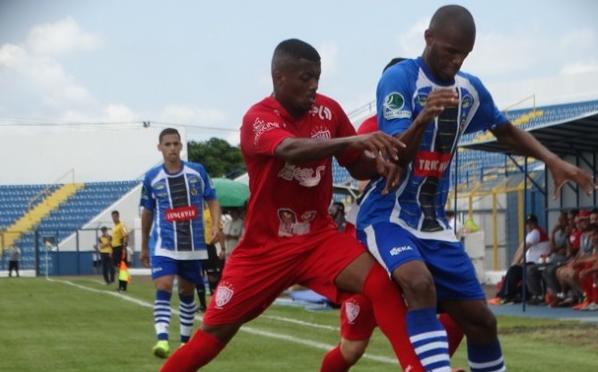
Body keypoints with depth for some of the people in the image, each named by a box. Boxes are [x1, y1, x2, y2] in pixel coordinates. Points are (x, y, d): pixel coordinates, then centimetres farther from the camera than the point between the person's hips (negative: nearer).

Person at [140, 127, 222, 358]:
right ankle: (162, 339, -31)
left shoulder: (197, 171, 2)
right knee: (163, 287, -20)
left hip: (193, 244, 2)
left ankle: (185, 340, 25)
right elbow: (147, 212, 11)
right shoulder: (152, 177, 1)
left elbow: (212, 200, 7)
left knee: (187, 292, 12)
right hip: (163, 244, -2)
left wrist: (215, 224, -12)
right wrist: (144, 247, 16)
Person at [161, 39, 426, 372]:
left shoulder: (329, 110, -2)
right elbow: (292, 150, -39)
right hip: (265, 246, -3)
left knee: (382, 284, -22)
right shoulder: (258, 118, -17)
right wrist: (356, 139, -54)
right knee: (215, 333, 2)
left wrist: (380, 163, -20)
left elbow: (357, 167, 6)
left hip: (319, 238, 3)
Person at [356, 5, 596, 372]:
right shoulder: (399, 78, -16)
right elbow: (394, 156, -24)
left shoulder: (471, 89, 4)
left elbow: (506, 131, 22)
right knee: (420, 283, -36)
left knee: (481, 319, 7)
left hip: (434, 222, 7)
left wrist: (552, 159, 7)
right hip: (388, 216, -7)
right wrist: (423, 119, -44)